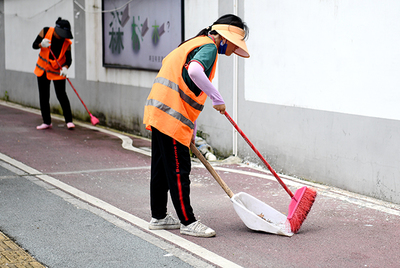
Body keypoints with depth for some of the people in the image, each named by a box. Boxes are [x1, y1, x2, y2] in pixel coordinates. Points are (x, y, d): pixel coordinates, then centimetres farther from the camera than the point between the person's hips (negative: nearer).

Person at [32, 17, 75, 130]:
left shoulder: (67, 42, -16)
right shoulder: (46, 31, -13)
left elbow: (68, 58, -13)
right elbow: (34, 45, -8)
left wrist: (65, 67, -34)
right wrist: (41, 44, -30)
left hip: (58, 71, -2)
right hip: (43, 69, 3)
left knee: (61, 95, -11)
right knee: (44, 96, 6)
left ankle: (69, 121, -4)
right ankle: (47, 122, 17)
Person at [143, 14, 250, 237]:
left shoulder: (197, 44, 23)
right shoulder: (209, 47, -9)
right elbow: (194, 71, -32)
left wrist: (191, 130, 25)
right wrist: (218, 99, -23)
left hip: (159, 112, 10)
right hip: (171, 116, -10)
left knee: (162, 168, 17)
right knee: (179, 170, -3)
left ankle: (159, 217, 27)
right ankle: (188, 222, 4)